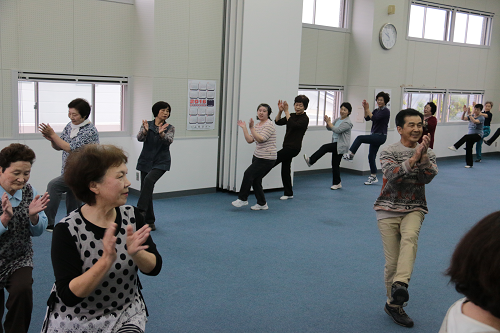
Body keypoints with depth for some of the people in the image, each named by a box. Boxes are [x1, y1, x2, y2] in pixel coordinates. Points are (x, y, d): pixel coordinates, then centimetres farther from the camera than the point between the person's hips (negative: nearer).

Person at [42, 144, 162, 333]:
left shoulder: (132, 216, -7)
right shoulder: (67, 230, -18)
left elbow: (154, 268, -7)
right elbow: (69, 295, -22)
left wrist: (135, 253, -26)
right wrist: (106, 260, -34)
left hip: (126, 315, 2)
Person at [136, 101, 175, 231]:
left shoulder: (170, 128, 1)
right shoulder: (147, 124, 3)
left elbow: (169, 140, -19)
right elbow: (140, 138, -14)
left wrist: (161, 133, -39)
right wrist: (145, 130, -35)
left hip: (161, 162, -2)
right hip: (146, 161, 3)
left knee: (149, 180, -29)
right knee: (145, 188, 3)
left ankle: (141, 210, -27)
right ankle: (149, 221, 14)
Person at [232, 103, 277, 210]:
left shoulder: (269, 125, -12)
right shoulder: (257, 125, 14)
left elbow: (260, 139, -23)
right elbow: (250, 140, 7)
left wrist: (251, 128, -27)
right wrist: (244, 128, 3)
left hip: (267, 159, -9)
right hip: (258, 157, 9)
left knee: (249, 174, -13)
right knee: (255, 179, 6)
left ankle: (243, 199, 0)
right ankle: (262, 204, 17)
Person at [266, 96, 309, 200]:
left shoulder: (304, 119, -10)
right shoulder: (292, 116, 13)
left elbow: (293, 125, -26)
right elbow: (278, 122, 5)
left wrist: (286, 111, -23)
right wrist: (280, 111, -11)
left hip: (294, 147, -9)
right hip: (287, 146, 9)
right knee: (285, 170, 11)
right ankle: (288, 193, 20)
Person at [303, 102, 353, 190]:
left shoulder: (347, 122, -12)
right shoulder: (338, 119, 14)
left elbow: (337, 130, -22)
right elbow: (329, 128, 13)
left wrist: (329, 122, -15)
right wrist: (327, 123, -7)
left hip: (341, 145, -9)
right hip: (336, 144, 9)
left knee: (325, 147, -26)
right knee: (335, 164, 9)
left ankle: (311, 161, -26)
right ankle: (337, 183, 16)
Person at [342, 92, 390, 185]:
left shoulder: (386, 111, -11)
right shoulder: (376, 110, 15)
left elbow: (374, 118, -22)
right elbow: (367, 118, 5)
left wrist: (367, 109, -18)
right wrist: (365, 108, -7)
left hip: (380, 136, -9)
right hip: (375, 136, 9)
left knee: (360, 138, -22)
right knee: (371, 157, 9)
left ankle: (350, 155, -15)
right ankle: (373, 177, 16)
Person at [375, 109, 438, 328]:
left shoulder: (427, 153, 7)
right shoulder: (388, 152, -1)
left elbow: (428, 177, -11)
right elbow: (392, 176, -19)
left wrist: (423, 156, -25)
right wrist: (413, 158, -26)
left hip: (414, 209, 1)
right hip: (389, 210, -1)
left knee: (410, 236, -34)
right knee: (392, 262, -2)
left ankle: (400, 285, -44)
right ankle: (393, 304, 16)